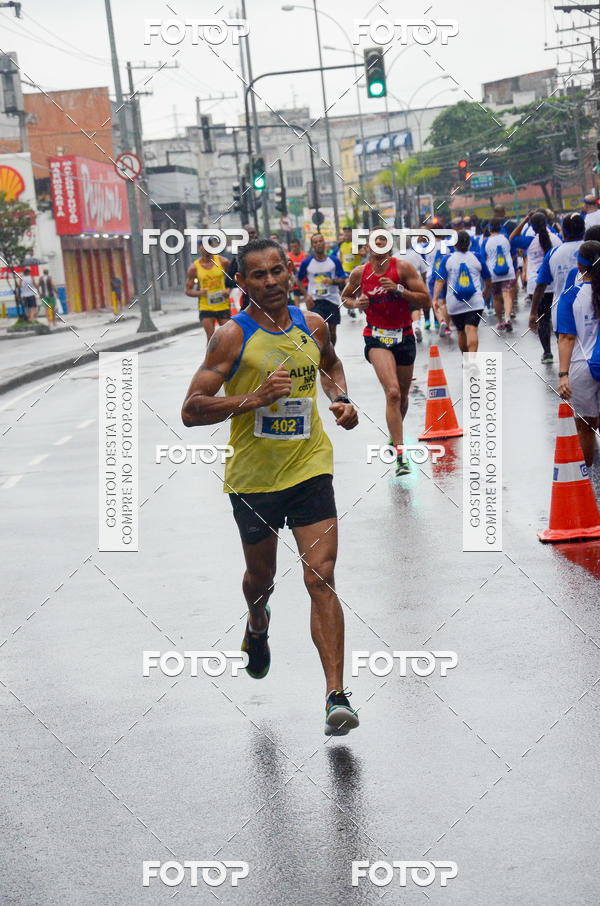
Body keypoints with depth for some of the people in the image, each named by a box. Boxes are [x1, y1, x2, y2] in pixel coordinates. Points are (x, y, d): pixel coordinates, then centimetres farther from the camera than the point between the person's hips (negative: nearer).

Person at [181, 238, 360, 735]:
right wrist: (254, 399, -26)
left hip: (309, 468, 1)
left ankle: (336, 695, -15)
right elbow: (192, 410, -15)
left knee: (321, 579, -11)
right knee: (261, 575, 20)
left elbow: (332, 364, 26)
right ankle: (258, 628, 57)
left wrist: (342, 401, 5)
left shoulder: (313, 325, 1)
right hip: (253, 476, -1)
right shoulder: (232, 337, -12)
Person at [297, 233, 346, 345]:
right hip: (315, 301, -2)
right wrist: (306, 295, -6)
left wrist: (332, 281, -20)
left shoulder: (334, 261, 1)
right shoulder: (307, 262, -2)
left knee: (332, 330, 8)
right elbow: (299, 281, 8)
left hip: (332, 299, 2)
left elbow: (342, 280, 2)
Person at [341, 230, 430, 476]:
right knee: (393, 392, -20)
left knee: (402, 396, 17)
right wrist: (356, 303, -4)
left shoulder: (403, 268, -6)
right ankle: (401, 455, -23)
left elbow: (425, 299, -9)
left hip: (404, 336, 2)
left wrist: (398, 290, -22)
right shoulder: (360, 273, 0)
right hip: (377, 337, -1)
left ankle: (395, 434, 47)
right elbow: (345, 296, 18)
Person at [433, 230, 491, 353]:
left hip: (454, 304, 1)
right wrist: (485, 292, 35)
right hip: (475, 302, -1)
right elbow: (488, 279, 16)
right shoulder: (477, 258, 6)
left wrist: (434, 299, -8)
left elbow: (440, 281, -6)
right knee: (472, 329, -13)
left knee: (461, 332, 15)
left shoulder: (447, 259, 2)